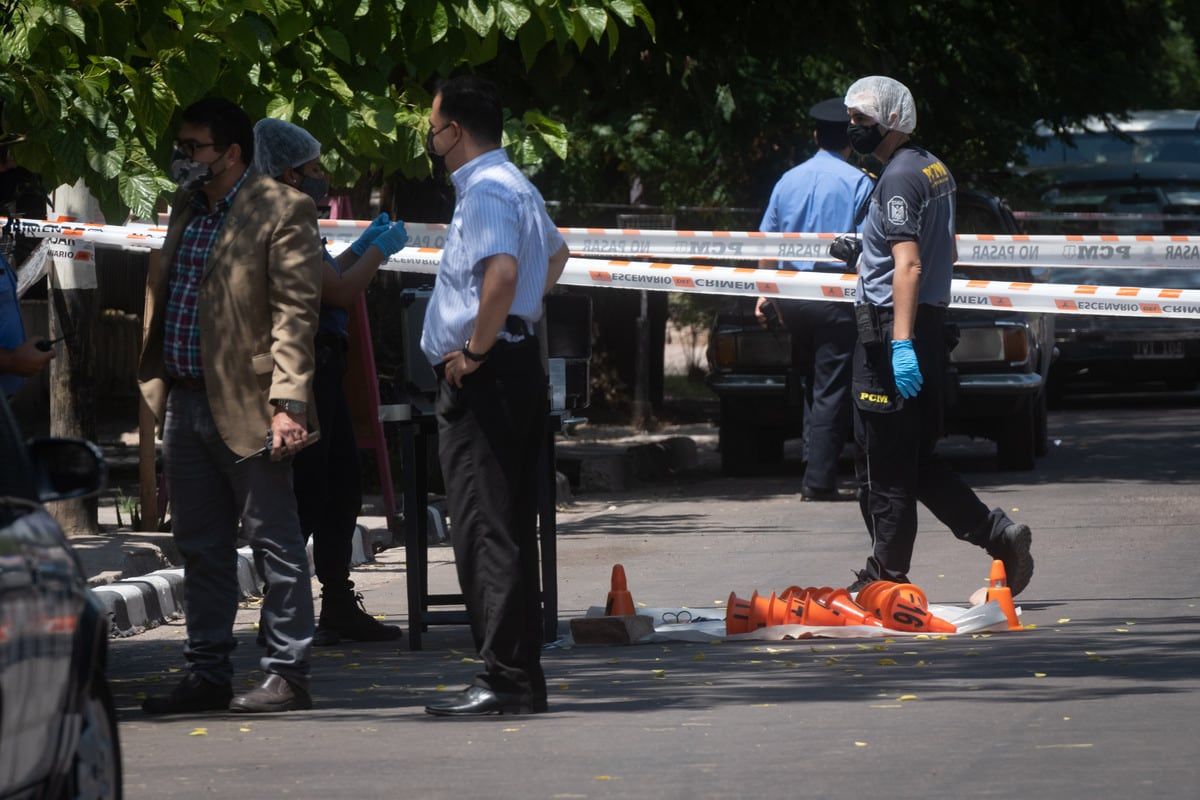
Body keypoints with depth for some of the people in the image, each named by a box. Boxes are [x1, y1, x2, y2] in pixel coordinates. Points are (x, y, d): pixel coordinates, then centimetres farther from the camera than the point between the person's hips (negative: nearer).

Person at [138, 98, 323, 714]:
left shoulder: (282, 211, -7)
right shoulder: (185, 208, 16)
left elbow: (294, 314, -14)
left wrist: (287, 403, -21)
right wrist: (153, 386, 15)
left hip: (246, 406, -8)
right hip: (185, 404, 8)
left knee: (275, 546, 0)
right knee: (201, 548, 11)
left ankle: (287, 674, 4)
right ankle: (207, 674, 17)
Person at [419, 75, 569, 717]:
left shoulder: (486, 192, -15)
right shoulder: (515, 186, 18)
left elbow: (501, 272, -32)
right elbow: (555, 252, 37)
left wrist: (475, 352, -22)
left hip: (481, 375, -11)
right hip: (515, 361, 11)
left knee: (486, 530, -10)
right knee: (506, 528, 12)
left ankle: (505, 680, -12)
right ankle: (519, 674, 15)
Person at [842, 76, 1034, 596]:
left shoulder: (899, 178, -14)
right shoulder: (935, 170, 15)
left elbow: (908, 265, -22)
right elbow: (948, 253, 27)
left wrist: (900, 342, -27)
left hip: (889, 326, -10)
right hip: (931, 324, 10)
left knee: (884, 465, -4)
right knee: (917, 460, 13)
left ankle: (886, 574, 0)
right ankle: (998, 534, 6)